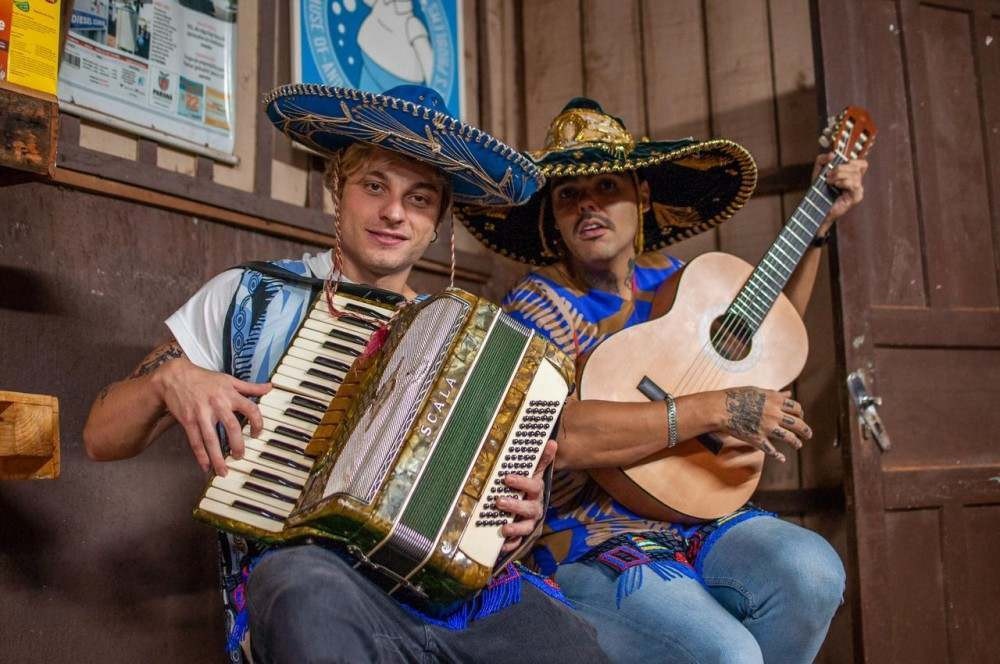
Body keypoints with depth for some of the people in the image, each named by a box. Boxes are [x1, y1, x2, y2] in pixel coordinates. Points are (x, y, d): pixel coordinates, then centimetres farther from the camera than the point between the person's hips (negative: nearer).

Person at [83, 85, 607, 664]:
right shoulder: (246, 297, 8)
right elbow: (102, 437, 10)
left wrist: (521, 513, -6)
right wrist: (169, 380, -11)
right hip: (300, 569, -1)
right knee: (312, 589, -38)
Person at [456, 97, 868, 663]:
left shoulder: (667, 278, 9)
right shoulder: (537, 306, -9)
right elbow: (561, 434, -28)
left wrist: (820, 223, 22)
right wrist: (716, 409, -24)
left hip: (701, 523, 6)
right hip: (590, 549, -5)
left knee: (811, 569, -23)